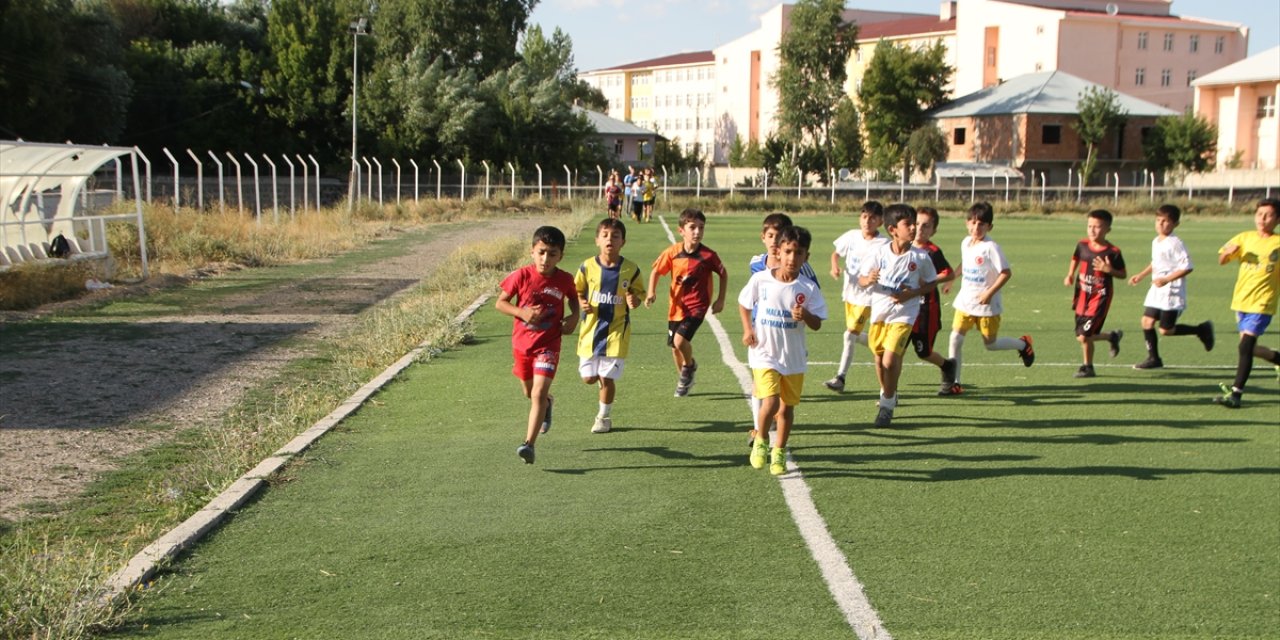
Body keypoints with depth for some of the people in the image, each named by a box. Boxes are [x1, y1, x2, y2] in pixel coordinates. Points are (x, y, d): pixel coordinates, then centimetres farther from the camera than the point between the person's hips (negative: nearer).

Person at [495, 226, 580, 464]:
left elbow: (573, 299, 13)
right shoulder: (521, 276, -12)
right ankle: (546, 404, 57)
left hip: (548, 345, -2)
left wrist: (574, 316, -7)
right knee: (529, 392, 21)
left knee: (539, 393, -17)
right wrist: (522, 312, -21)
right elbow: (500, 302, -5)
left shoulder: (565, 280, -9)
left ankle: (529, 443, -17)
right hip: (521, 343, 2)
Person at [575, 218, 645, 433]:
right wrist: (582, 303, -13)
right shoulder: (588, 266, -4)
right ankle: (603, 381, 41)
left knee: (607, 377, -2)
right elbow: (577, 292, 8)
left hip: (617, 330, -2)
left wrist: (634, 301, -16)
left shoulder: (630, 270, -5)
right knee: (589, 377, 4)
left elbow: (639, 293, 6)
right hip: (591, 328, 2)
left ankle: (604, 416, 18)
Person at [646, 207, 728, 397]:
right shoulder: (672, 252, -9)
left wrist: (720, 300, 0)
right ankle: (685, 379, 37)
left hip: (697, 306, -4)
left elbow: (723, 274, 2)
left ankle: (690, 365, 11)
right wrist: (652, 292, -11)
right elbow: (656, 271, 4)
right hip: (676, 306, 4)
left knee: (680, 340, -22)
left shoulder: (708, 255, -14)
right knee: (674, 346, 12)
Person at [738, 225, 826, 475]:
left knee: (787, 407, 11)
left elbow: (817, 325, -4)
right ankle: (760, 442, 13)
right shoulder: (760, 279, -7)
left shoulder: (809, 288, -7)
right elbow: (743, 304, 10)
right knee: (770, 403, -16)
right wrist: (747, 330, -1)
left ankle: (779, 452, 31)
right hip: (764, 353, -2)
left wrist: (805, 315, -24)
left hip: (794, 357, 2)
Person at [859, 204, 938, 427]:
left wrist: (912, 293, -14)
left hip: (903, 315, -3)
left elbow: (932, 283, 3)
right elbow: (861, 279, -2)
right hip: (879, 312, 3)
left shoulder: (921, 256, -9)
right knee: (879, 359, 17)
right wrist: (868, 280, -26)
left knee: (890, 361, -14)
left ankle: (887, 405, 5)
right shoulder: (879, 253, -8)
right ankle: (888, 394, 44)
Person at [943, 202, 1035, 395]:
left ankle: (1023, 344, 35)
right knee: (955, 339, -4)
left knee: (991, 344, 6)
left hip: (987, 304, -6)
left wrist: (990, 293, -22)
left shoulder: (991, 247, -17)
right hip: (965, 301, 6)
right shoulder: (965, 243, 4)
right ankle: (954, 383, 3)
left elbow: (1006, 272, -18)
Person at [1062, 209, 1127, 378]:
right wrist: (1070, 275, 6)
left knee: (1083, 336, -12)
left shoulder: (1113, 252, -13)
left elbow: (1123, 275, -4)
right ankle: (1113, 336, 37)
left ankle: (1088, 367, 15)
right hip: (1082, 295, 6)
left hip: (1100, 297, -6)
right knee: (1081, 336, 11)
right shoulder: (1082, 245, 0)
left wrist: (1109, 270, -23)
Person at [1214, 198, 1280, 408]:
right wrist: (1227, 252, -20)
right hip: (1241, 301, 5)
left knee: (1246, 346, -14)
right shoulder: (1245, 238, 5)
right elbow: (1221, 261, 1)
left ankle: (1236, 392, -10)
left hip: (1262, 304, -5)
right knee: (1250, 348, 15)